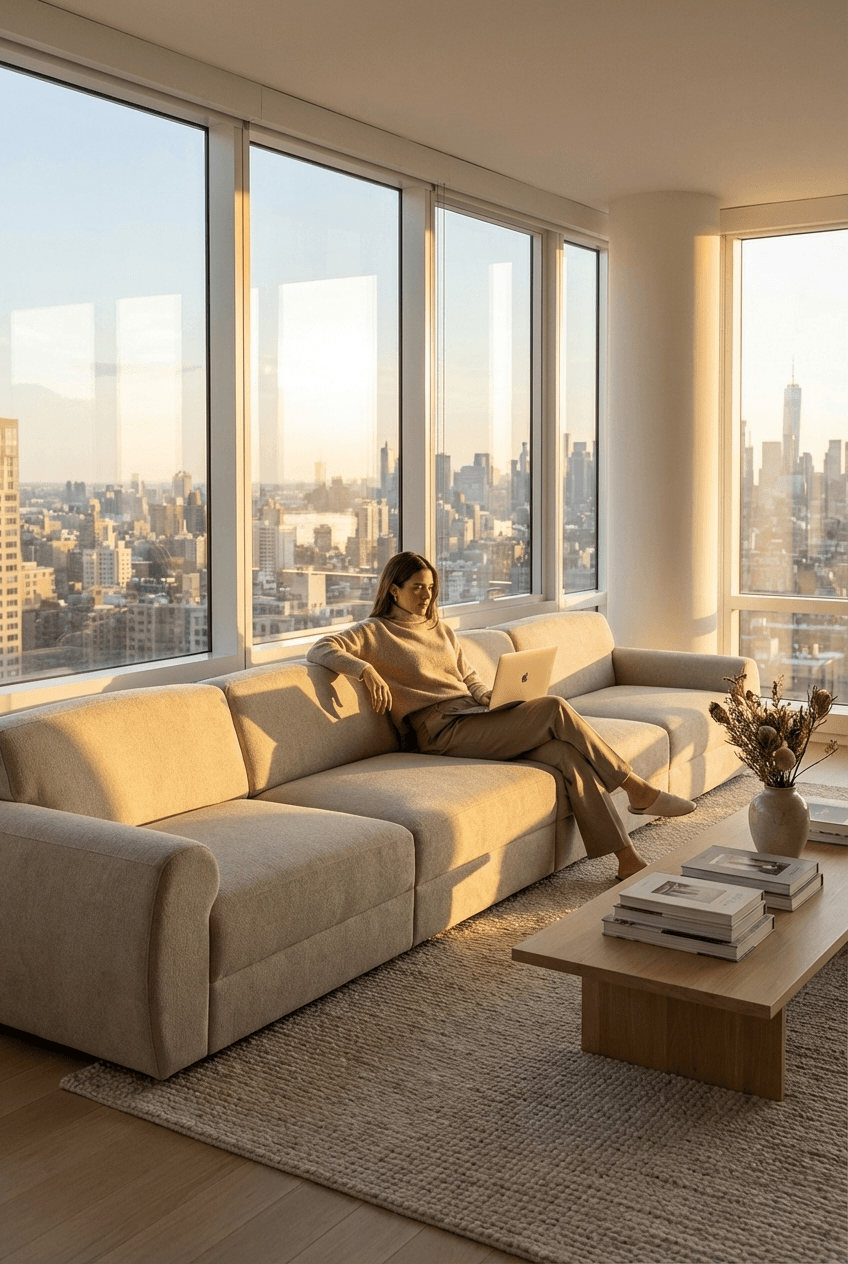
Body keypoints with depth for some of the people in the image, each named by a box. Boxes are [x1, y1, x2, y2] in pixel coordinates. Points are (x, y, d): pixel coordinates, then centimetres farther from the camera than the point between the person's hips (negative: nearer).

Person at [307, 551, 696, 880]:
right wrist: (366, 670, -26)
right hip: (443, 732, -7)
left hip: (477, 717, 7)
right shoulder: (374, 633, 4)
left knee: (568, 752, -21)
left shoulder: (441, 631, 25)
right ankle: (637, 789, -11)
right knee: (555, 708, -23)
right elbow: (320, 649, -9)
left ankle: (628, 859, -20)